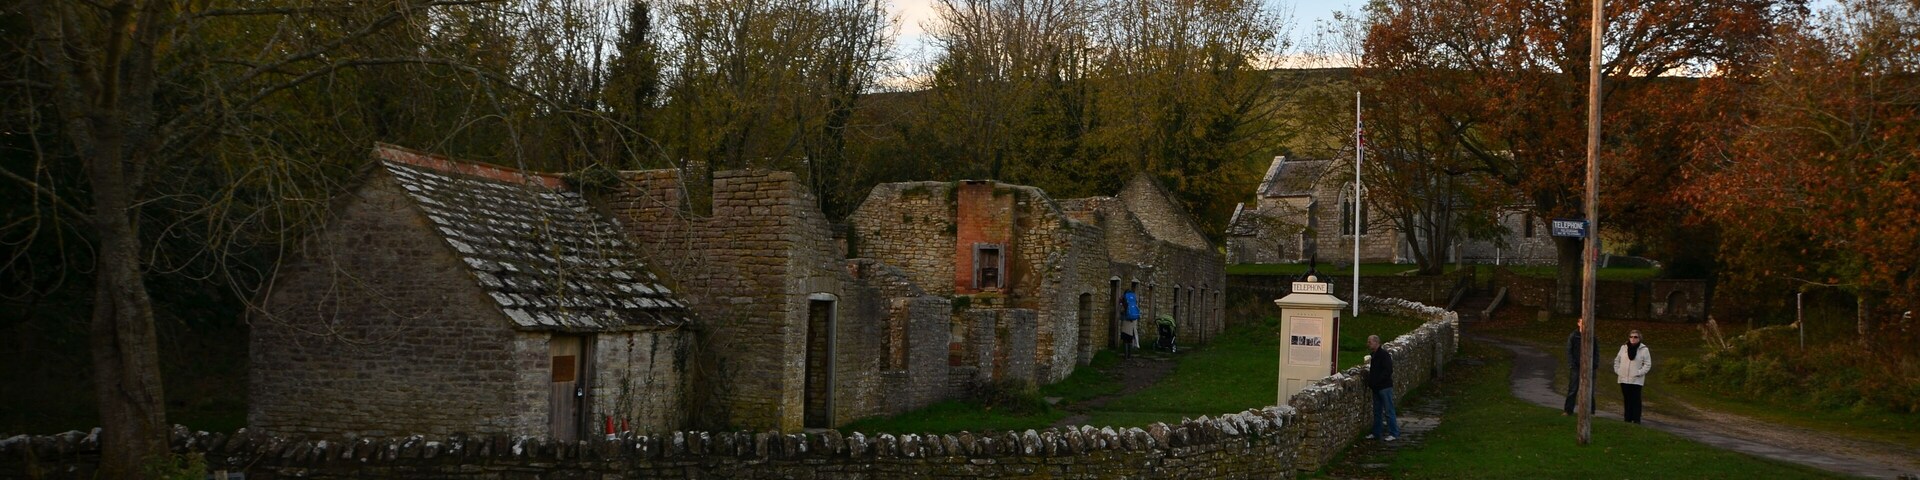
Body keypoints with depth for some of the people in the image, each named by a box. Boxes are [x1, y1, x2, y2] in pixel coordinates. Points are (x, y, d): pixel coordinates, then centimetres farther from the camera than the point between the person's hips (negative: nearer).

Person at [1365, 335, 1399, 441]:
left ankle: (1394, 433, 2)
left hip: (1385, 387, -9)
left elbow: (1388, 371, -22)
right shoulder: (1373, 355, 14)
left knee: (1388, 411, -4)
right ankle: (1376, 433, 22)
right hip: (1376, 388, 9)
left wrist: (1375, 381, -23)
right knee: (1377, 411, 15)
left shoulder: (1384, 355, -15)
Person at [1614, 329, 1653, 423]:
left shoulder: (1644, 349, -2)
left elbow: (1647, 364, -1)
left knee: (1635, 400, -4)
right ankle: (1628, 419, 13)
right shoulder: (1624, 348, 9)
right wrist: (1617, 370, 5)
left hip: (1636, 380, -3)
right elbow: (1617, 360, 18)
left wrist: (1639, 373, -10)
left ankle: (1636, 419, -1)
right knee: (1627, 400, 8)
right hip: (1624, 379, 3)